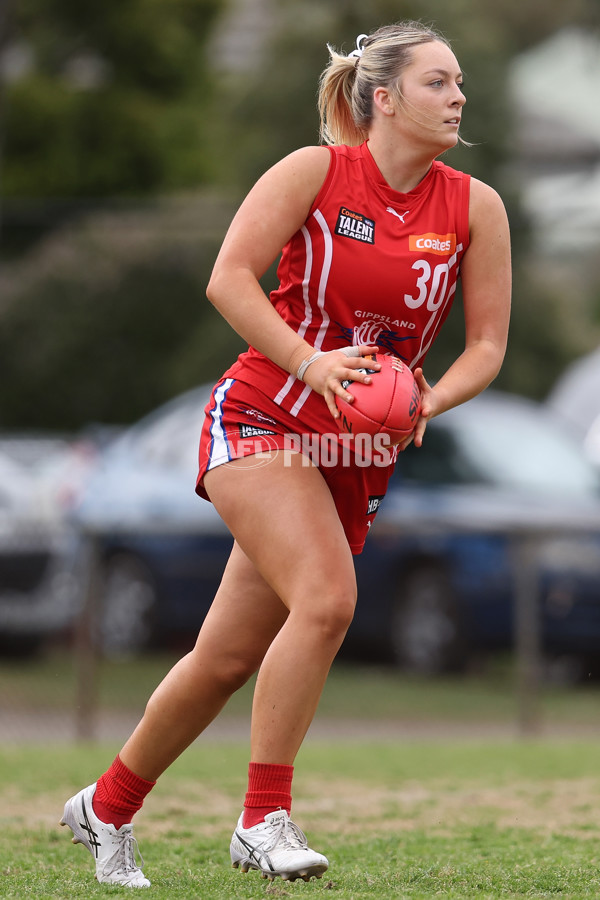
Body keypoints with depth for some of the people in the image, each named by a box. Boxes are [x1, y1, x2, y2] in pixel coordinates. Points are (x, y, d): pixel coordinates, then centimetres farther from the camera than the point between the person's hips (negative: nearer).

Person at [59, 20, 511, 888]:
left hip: (360, 455, 4)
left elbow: (486, 346, 4)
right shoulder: (316, 171, -9)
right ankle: (264, 817, -15)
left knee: (231, 656, 7)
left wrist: (425, 403, -15)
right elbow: (229, 279, -13)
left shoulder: (474, 207, 1)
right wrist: (313, 363, -24)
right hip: (262, 418, -4)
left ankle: (106, 808, 26)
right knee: (326, 597, -27)